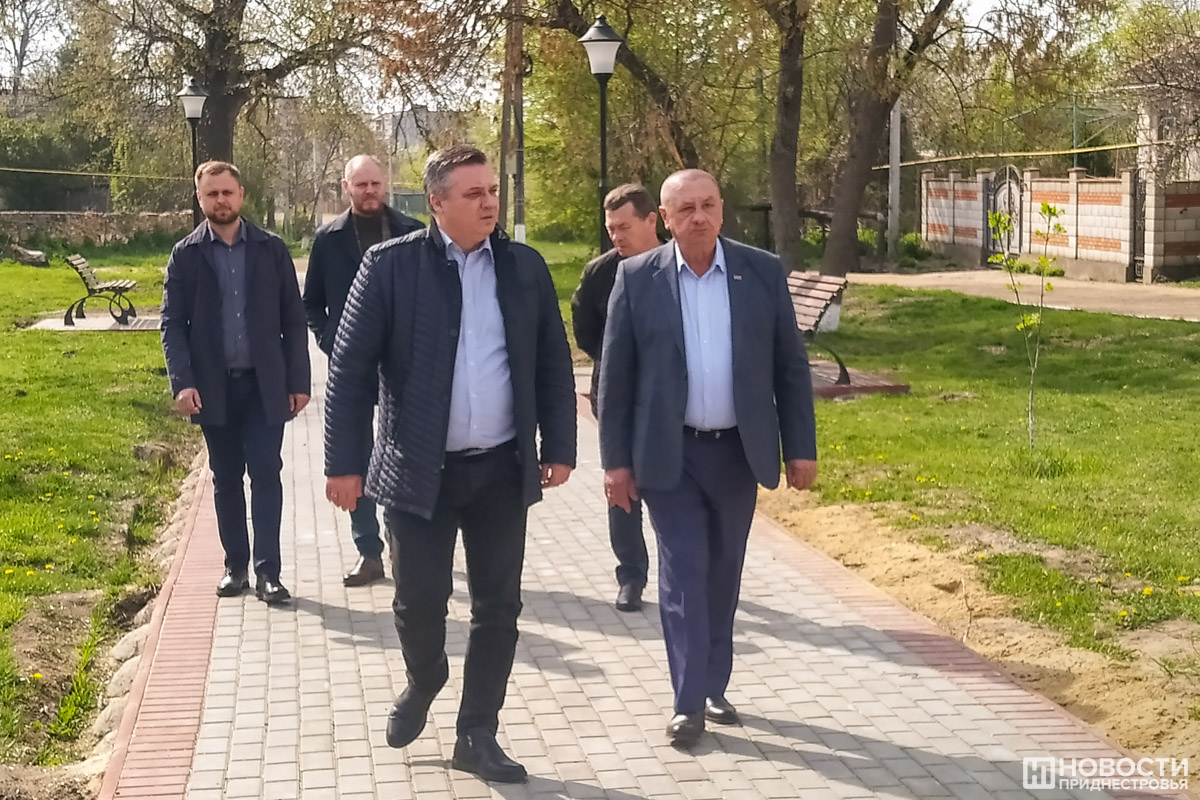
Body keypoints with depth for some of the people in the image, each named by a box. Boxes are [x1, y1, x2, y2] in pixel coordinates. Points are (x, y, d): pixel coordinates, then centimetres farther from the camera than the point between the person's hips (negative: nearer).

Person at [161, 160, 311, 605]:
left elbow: (293, 319, 3)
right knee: (226, 479, 9)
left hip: (265, 384, -1)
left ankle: (267, 572, -2)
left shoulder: (271, 248, 2)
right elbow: (172, 323, -1)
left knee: (266, 473, -5)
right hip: (214, 386, 1)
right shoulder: (185, 255, 2)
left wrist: (299, 380, -1)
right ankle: (235, 567, 20)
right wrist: (182, 381, -13)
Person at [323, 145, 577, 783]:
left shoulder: (525, 266, 2)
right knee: (419, 600, 7)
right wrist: (342, 462, -10)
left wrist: (559, 447, 4)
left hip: (502, 468, 3)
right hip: (419, 469, -2)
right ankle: (423, 683, 39)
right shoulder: (391, 264, -7)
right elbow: (350, 367, -7)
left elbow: (553, 364, 8)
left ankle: (477, 736, 21)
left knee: (499, 606, 6)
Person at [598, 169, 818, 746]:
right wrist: (616, 459, -4)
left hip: (738, 451, 2)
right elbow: (616, 376, -2)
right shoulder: (638, 278, -4)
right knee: (684, 571, -3)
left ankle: (714, 685, 26)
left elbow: (790, 365, 3)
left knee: (723, 573, 12)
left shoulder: (762, 272, 0)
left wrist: (800, 448, 1)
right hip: (668, 454, -2)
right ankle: (689, 703, 2)